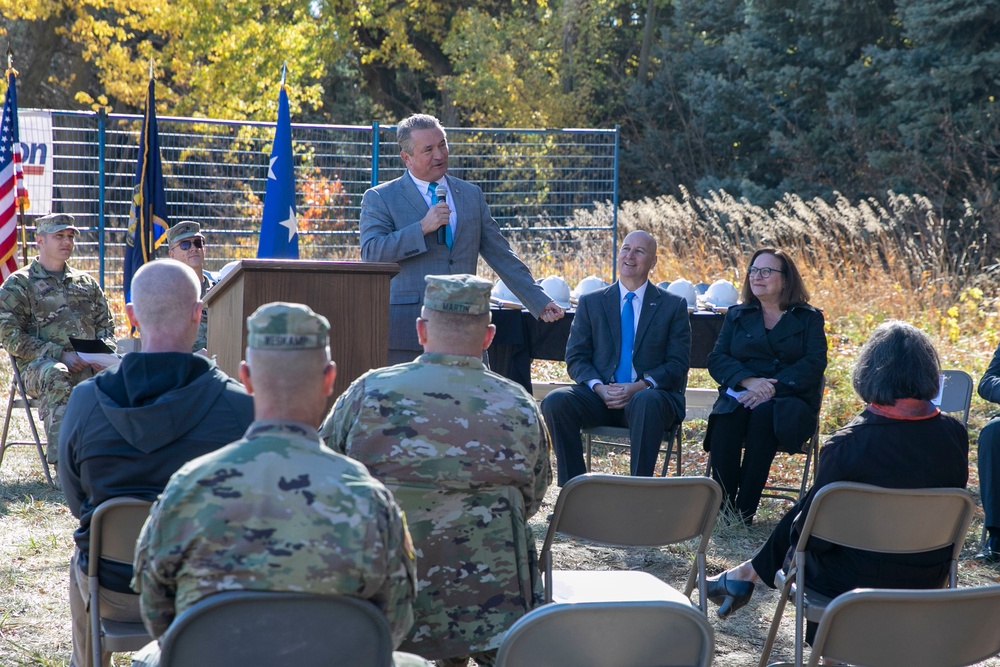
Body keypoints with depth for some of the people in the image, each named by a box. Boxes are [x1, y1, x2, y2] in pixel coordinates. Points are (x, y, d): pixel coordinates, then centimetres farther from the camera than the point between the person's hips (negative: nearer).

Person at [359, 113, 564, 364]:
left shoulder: (472, 195, 15)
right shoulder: (380, 198, 4)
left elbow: (501, 256, 17)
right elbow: (370, 253, -10)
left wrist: (539, 302, 13)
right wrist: (422, 228, -16)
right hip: (407, 332, -3)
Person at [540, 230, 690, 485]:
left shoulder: (673, 306, 10)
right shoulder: (590, 302, 15)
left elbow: (677, 365, 2)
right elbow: (576, 358, 9)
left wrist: (638, 387, -16)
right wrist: (599, 388, -13)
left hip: (648, 395, -2)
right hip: (600, 397, 2)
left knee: (647, 402, -39)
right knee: (555, 402, -27)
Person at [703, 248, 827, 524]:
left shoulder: (809, 318, 12)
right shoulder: (737, 316, 20)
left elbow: (814, 364, -4)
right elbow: (716, 360, 7)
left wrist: (772, 388, -19)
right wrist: (748, 380, -14)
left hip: (790, 400, -2)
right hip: (740, 395, 2)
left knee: (764, 414, -37)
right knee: (726, 417, -34)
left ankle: (745, 510, -35)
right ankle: (721, 507, -35)